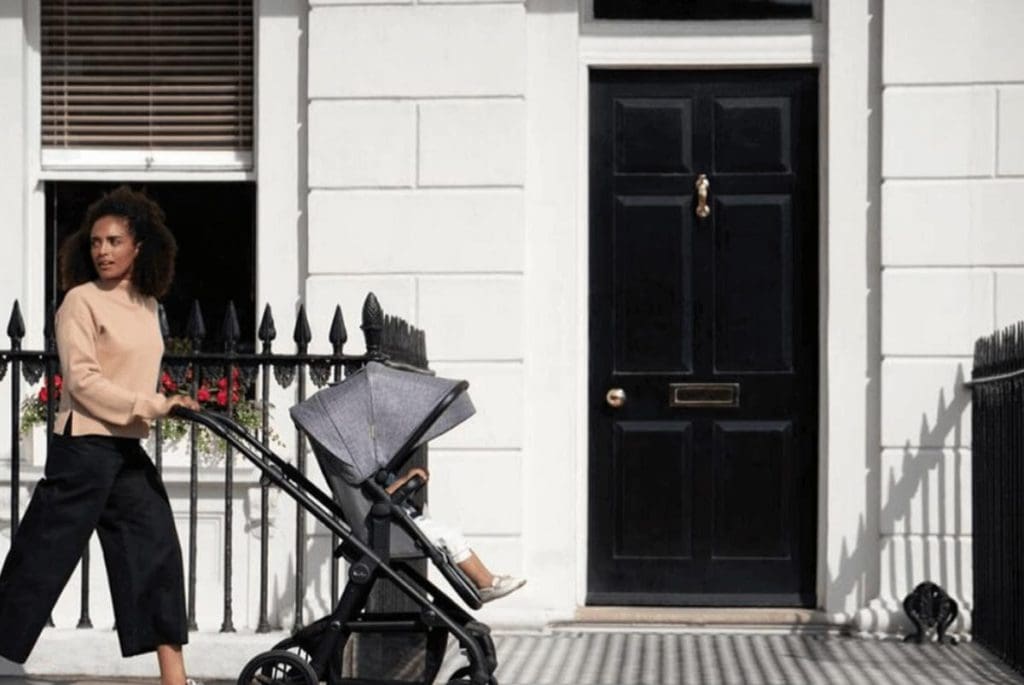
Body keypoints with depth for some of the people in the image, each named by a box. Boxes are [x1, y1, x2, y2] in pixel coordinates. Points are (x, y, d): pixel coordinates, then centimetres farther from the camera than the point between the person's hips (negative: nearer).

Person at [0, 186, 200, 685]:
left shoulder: (146, 306, 11)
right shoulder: (81, 300, -9)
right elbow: (82, 381, -17)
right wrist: (154, 405, -20)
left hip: (128, 448, 7)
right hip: (84, 445, -7)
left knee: (156, 551, 4)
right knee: (44, 558, -3)